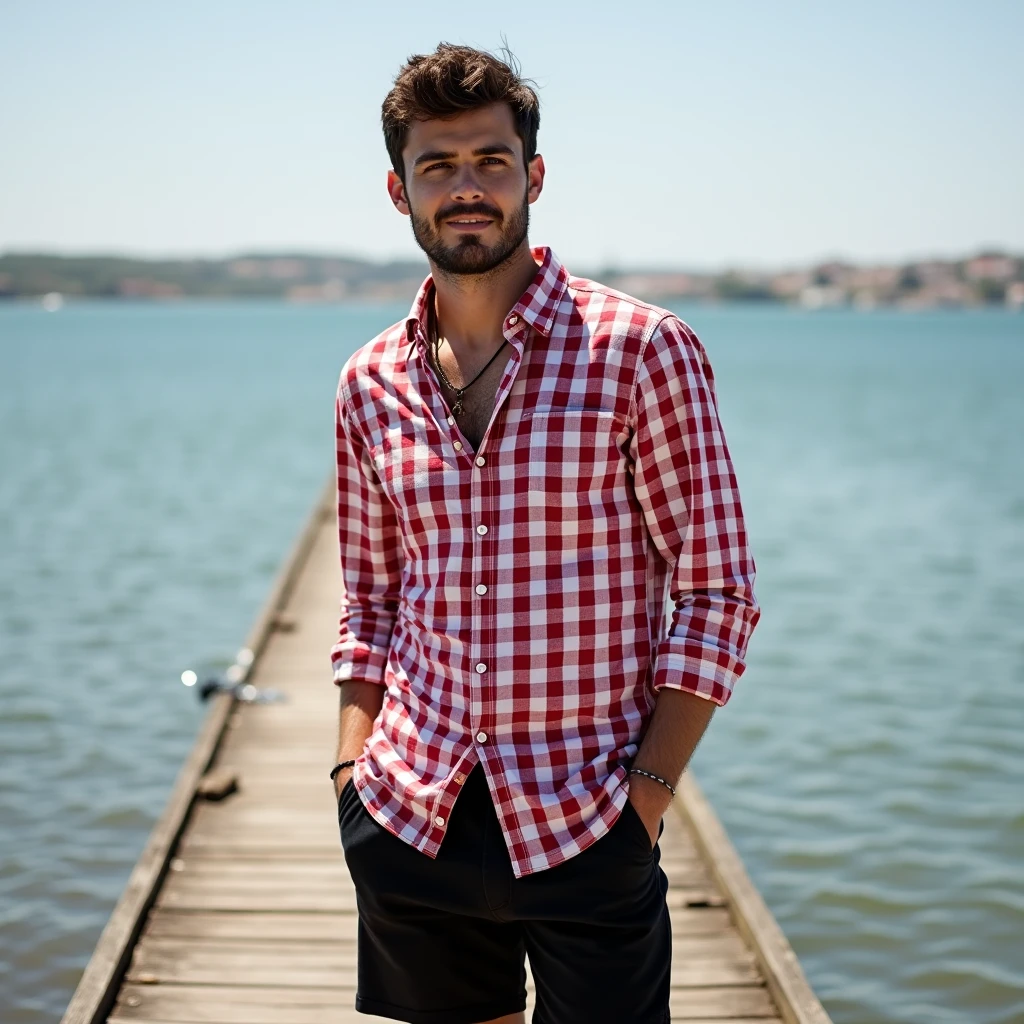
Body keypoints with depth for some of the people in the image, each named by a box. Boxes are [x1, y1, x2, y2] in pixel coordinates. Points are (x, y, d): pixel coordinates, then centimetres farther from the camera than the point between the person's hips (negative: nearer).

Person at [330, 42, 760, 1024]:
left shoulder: (642, 350, -6)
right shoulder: (373, 382, 7)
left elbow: (715, 595, -6)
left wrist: (644, 797, -12)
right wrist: (355, 774, 3)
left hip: (583, 829, -3)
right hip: (410, 822, 4)